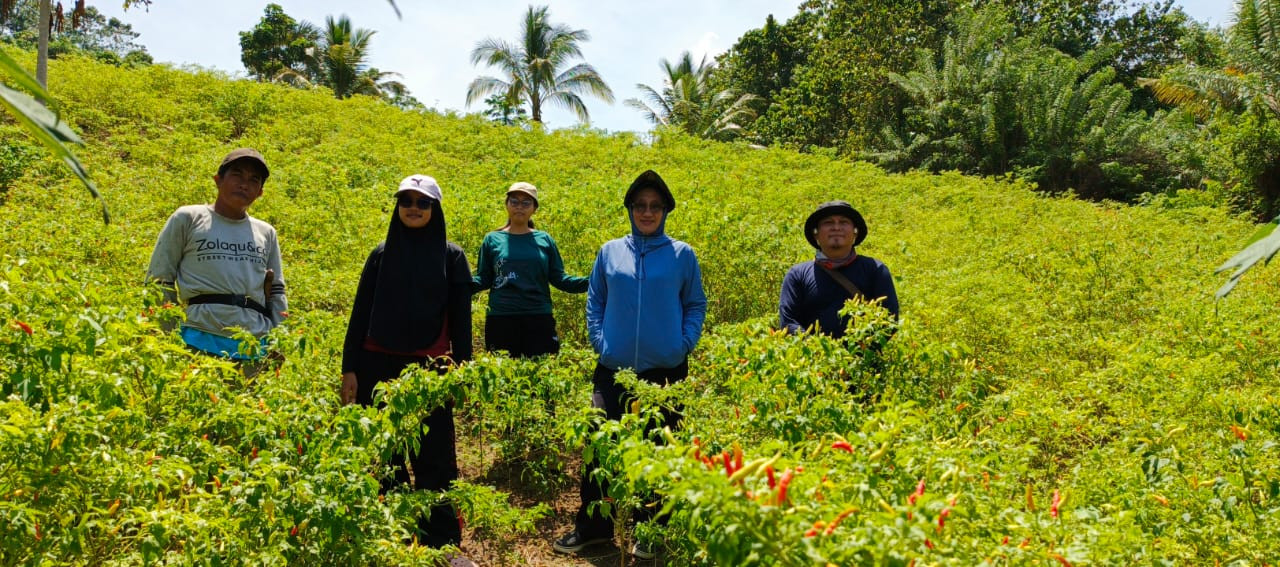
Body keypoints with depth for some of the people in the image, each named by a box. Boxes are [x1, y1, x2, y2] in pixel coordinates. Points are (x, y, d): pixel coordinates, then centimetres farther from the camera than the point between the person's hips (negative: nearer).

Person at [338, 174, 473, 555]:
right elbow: (360, 313, 8)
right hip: (379, 366, 2)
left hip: (430, 368, -2)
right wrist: (349, 368, 1)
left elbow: (460, 318, 3)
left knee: (433, 459, 1)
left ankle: (441, 544, 10)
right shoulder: (381, 254, 9)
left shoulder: (451, 256, 5)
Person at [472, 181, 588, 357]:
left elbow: (559, 279, 6)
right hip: (500, 320, 0)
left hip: (539, 319, 0)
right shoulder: (492, 239, 6)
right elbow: (483, 280, 5)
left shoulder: (544, 240, 7)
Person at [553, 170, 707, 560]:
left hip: (666, 371, -1)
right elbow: (594, 301, 13)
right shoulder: (610, 252, 6)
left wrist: (685, 344, -5)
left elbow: (695, 305, 7)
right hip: (613, 370, 1)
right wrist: (599, 341, 1)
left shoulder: (682, 255, 2)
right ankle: (591, 527, 19)